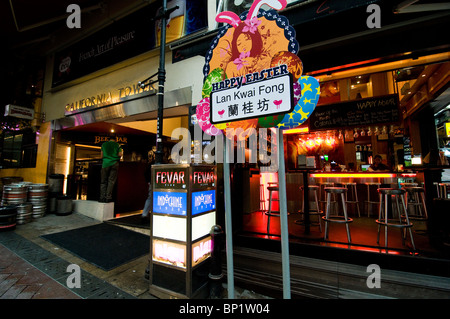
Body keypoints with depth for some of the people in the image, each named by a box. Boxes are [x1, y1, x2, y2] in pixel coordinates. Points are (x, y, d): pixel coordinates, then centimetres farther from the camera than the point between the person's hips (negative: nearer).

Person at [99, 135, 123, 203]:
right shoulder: (117, 145, 6)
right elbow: (120, 154, -2)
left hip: (105, 163, 2)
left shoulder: (104, 144, 11)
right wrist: (122, 151, 19)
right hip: (114, 164, -1)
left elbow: (102, 155, 12)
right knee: (111, 181, -1)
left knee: (103, 181, 6)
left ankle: (102, 198, 1)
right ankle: (108, 198, -6)